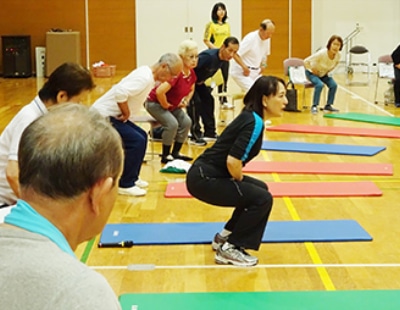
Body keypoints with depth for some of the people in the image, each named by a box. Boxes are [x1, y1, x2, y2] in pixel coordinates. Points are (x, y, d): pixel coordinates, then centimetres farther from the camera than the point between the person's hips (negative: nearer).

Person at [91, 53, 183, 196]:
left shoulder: (148, 75, 9)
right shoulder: (145, 77, -22)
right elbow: (120, 93, -34)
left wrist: (126, 114, 7)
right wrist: (126, 113, -19)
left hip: (112, 114, 11)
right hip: (104, 115, -11)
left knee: (141, 136, 15)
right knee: (137, 141, -15)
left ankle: (132, 178, 22)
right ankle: (125, 185, -6)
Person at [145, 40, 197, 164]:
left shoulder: (191, 73, -6)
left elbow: (191, 90, 16)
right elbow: (159, 91, -41)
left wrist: (186, 101, -1)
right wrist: (165, 105, -24)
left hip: (173, 105, 8)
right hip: (155, 103, -8)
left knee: (186, 122, -4)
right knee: (172, 124, -24)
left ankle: (175, 152, 8)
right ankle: (165, 156, -8)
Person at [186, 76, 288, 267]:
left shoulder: (250, 117, 9)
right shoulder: (254, 123, -19)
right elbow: (232, 161, -27)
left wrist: (241, 182, 15)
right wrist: (241, 182, -8)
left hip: (208, 175, 10)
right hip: (204, 178, -10)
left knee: (260, 189, 21)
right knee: (263, 199, -11)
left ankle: (224, 237, 25)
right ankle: (229, 248, -2)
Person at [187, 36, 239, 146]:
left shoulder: (223, 59, -7)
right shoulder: (209, 56, -35)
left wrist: (201, 81, 5)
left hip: (198, 81, 9)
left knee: (208, 100, 6)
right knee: (195, 102, -16)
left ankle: (210, 133, 16)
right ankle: (195, 136, -10)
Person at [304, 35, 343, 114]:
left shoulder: (338, 55, -19)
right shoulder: (322, 53, -35)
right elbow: (306, 61, -30)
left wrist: (328, 71, -2)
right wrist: (313, 70, -22)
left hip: (323, 74, 5)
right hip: (312, 73, -5)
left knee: (333, 85, -15)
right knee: (320, 85, -31)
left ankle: (328, 106, 1)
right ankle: (314, 106, -18)